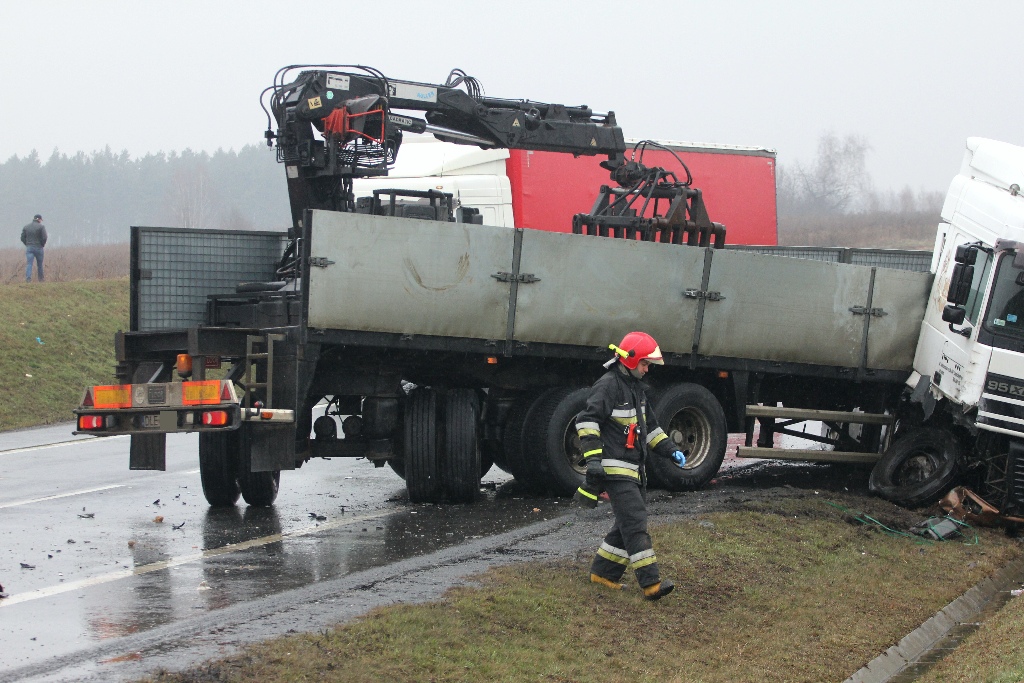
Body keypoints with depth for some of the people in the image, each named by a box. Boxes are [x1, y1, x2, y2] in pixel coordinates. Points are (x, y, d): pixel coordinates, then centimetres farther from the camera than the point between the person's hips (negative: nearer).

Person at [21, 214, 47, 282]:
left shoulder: (26, 227, 10)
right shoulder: (41, 226, -4)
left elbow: (22, 238, 6)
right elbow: (44, 237, -12)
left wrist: (27, 244, 14)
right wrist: (43, 244, 5)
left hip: (29, 248, 2)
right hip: (38, 248, -2)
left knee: (28, 264, -5)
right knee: (39, 264, 12)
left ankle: (28, 278, -20)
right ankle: (40, 279, 21)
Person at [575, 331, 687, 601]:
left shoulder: (635, 388, 20)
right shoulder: (609, 385, -11)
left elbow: (649, 426, 29)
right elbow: (587, 420, -20)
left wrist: (669, 450, 18)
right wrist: (593, 458, -27)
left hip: (632, 469, 10)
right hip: (614, 468, -10)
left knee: (628, 523, 12)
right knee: (635, 521, -15)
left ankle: (603, 572, 23)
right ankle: (650, 583, -19)